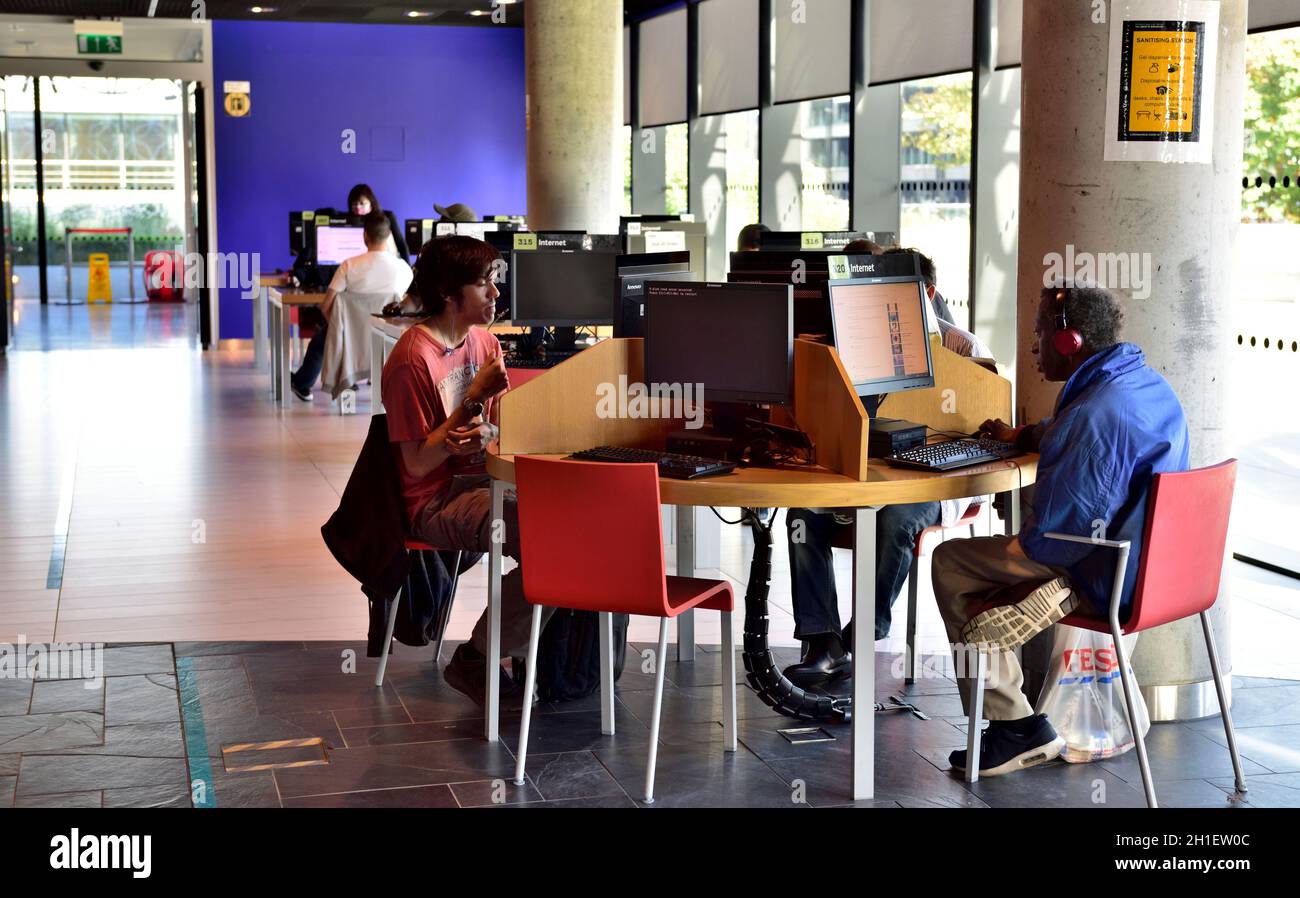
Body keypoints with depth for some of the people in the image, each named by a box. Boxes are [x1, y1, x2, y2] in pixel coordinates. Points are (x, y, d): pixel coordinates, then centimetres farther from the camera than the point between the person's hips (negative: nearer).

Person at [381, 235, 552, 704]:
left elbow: (503, 428, 12)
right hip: (437, 503, -7)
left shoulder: (485, 343, 11)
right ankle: (474, 661, -9)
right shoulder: (413, 360, -15)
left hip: (482, 481, 8)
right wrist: (474, 400, -19)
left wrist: (487, 434, -13)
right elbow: (418, 463, -15)